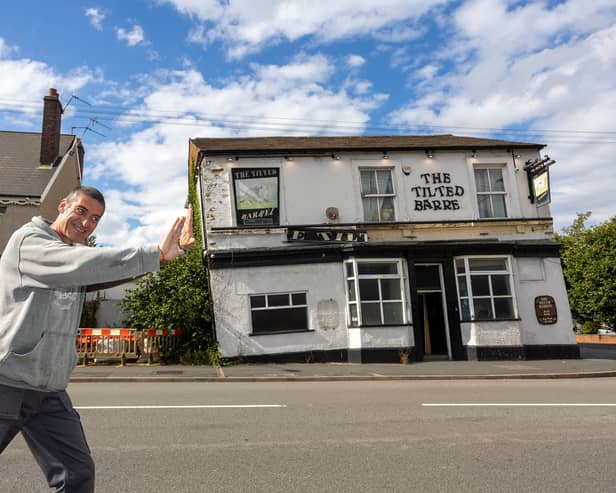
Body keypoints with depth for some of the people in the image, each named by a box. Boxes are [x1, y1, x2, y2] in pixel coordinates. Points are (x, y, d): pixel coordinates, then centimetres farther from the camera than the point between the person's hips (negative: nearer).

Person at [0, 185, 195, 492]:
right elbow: (84, 265, -28)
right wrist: (158, 254, -31)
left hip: (51, 394, 6)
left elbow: (119, 268, -1)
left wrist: (174, 248, -17)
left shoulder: (80, 257, 13)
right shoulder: (28, 240, -11)